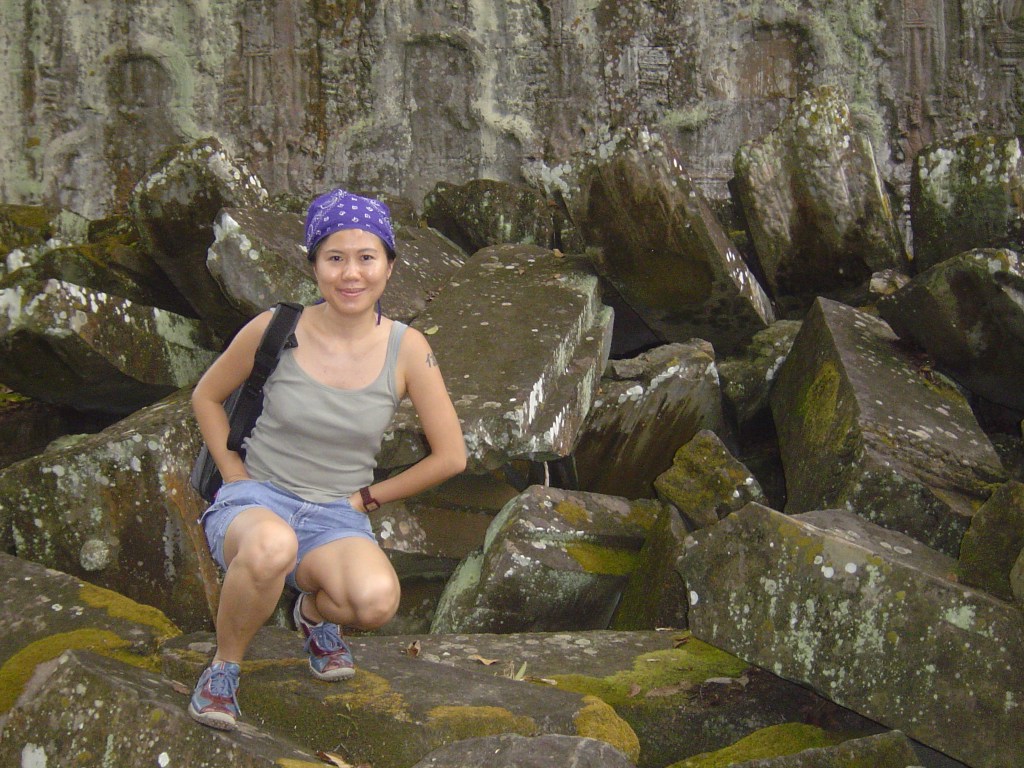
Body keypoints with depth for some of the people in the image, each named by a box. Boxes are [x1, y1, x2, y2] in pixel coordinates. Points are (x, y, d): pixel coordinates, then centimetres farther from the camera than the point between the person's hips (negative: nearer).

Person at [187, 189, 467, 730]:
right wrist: (235, 477, 2)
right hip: (257, 500, -1)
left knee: (377, 601, -33)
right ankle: (224, 666, -9)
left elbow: (451, 456, 3)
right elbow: (206, 397, 11)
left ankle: (316, 612, 7)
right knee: (272, 545, -41)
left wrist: (368, 496, 4)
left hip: (336, 518, 1)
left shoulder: (406, 350, -6)